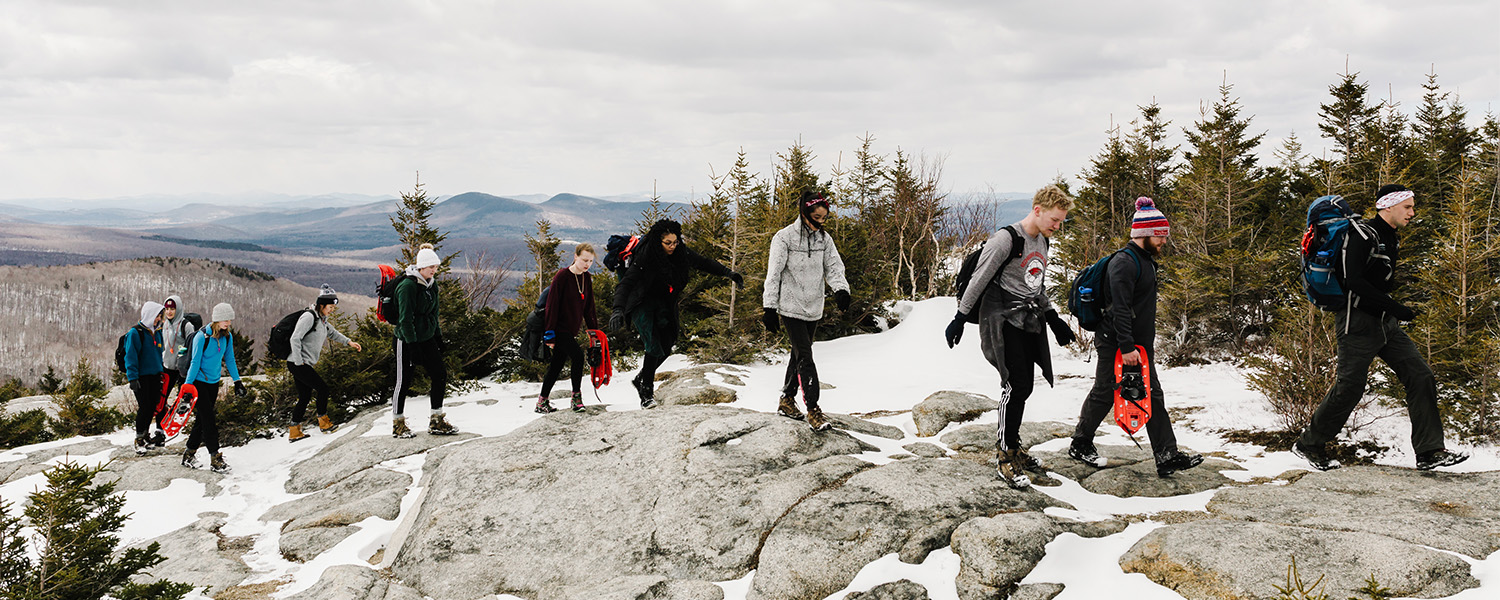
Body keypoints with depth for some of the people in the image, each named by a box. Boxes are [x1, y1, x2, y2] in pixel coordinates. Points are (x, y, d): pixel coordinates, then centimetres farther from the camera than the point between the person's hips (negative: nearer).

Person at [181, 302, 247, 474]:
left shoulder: (227, 337, 1)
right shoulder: (202, 337, -16)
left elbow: (229, 360, 12)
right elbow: (195, 362, -14)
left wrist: (237, 381, 12)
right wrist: (187, 385, -14)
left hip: (214, 382, 6)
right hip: (199, 382, -6)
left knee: (202, 419, 10)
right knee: (208, 419, -8)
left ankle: (189, 455, 21)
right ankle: (215, 458, -6)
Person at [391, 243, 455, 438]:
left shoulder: (432, 285, 8)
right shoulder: (408, 286, -17)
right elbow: (405, 319, -19)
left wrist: (438, 338, 17)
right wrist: (413, 345, -22)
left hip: (427, 338, 8)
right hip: (407, 340, -8)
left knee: (440, 375, 2)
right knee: (404, 382, 1)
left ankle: (436, 421, 11)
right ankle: (398, 424, 15)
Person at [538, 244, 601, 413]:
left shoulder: (586, 278, 6)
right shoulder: (562, 276, -16)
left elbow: (589, 307, 13)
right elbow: (552, 305, -16)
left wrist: (595, 329, 9)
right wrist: (549, 332, -18)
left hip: (572, 329, 7)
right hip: (559, 328, -7)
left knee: (557, 365, 10)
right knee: (578, 355, -19)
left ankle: (543, 401, 20)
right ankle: (576, 396, -6)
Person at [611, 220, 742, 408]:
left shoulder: (681, 252, -10)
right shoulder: (644, 258, -25)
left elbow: (702, 262, 6)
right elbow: (625, 283, -30)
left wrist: (728, 273, 1)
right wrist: (618, 309, -44)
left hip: (665, 306, 6)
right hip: (642, 305, -6)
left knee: (666, 348, 6)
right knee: (654, 348, -21)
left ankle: (641, 379, 29)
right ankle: (646, 394, -11)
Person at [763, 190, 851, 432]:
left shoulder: (825, 239, 5)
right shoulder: (785, 237, -10)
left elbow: (834, 267, 1)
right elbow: (774, 274, -9)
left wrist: (841, 289, -21)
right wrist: (769, 308, -10)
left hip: (814, 308, 6)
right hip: (791, 307, -6)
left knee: (799, 354, 14)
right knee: (805, 357, -10)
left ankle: (787, 400, 28)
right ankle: (813, 409, -8)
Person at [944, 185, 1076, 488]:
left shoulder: (1042, 242, 14)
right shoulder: (1006, 240, -13)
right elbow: (978, 281, -11)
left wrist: (1054, 320, 27)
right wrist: (960, 320, -10)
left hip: (1029, 324, 8)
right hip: (1003, 321, -8)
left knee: (1023, 388, 7)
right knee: (1016, 386, -14)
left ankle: (1010, 446, 21)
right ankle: (1007, 458, -6)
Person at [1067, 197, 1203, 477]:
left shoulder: (1146, 260, 15)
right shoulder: (1124, 262, -17)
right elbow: (1119, 308, -24)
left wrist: (1148, 344, 24)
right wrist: (1126, 347, -27)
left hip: (1140, 344, 10)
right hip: (1115, 344, -9)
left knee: (1154, 397, 5)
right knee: (1104, 394, 3)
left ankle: (1167, 456, 5)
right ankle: (1080, 444, 21)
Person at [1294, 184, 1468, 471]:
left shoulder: (1390, 240, 15)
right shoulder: (1363, 235, -13)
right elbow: (1353, 280, -23)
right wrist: (1395, 308, -24)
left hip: (1386, 324, 9)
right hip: (1358, 322, -9)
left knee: (1421, 377, -1)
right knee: (1349, 388, -5)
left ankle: (1430, 452, 1)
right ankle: (1308, 443, 12)